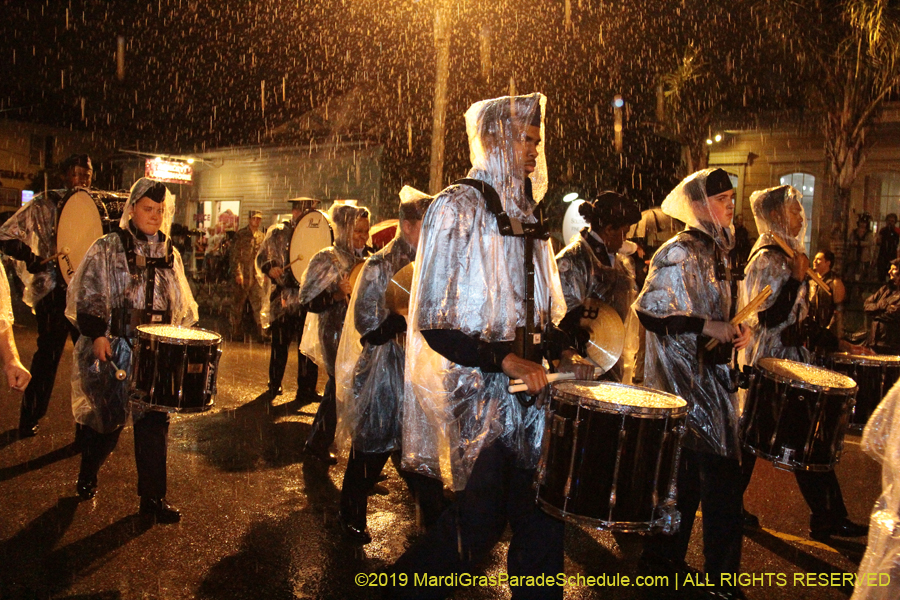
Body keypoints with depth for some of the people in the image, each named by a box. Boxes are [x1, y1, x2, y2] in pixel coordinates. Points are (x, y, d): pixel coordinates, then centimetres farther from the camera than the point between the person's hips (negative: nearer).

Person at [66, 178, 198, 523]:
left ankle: (153, 497, 11)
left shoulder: (169, 254, 11)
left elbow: (181, 307, 16)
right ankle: (87, 478, 35)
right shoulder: (107, 248, -1)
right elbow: (89, 295, -7)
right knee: (108, 417, 8)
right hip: (115, 345, -3)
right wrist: (97, 334, -15)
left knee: (154, 420, 2)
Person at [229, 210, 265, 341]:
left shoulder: (262, 236, 13)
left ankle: (261, 332, 4)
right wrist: (237, 273, -12)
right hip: (243, 275, -3)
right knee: (239, 304, 4)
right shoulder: (240, 235, 0)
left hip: (257, 275, 4)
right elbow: (235, 255, -4)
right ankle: (236, 332, 13)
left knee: (259, 304, 0)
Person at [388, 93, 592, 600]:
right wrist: (506, 360, -21)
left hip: (524, 382, 7)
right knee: (483, 516, 0)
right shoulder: (457, 209, -8)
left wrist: (564, 354, 5)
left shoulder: (528, 216, 14)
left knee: (544, 506, 7)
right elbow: (433, 321, -15)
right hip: (473, 383, -7)